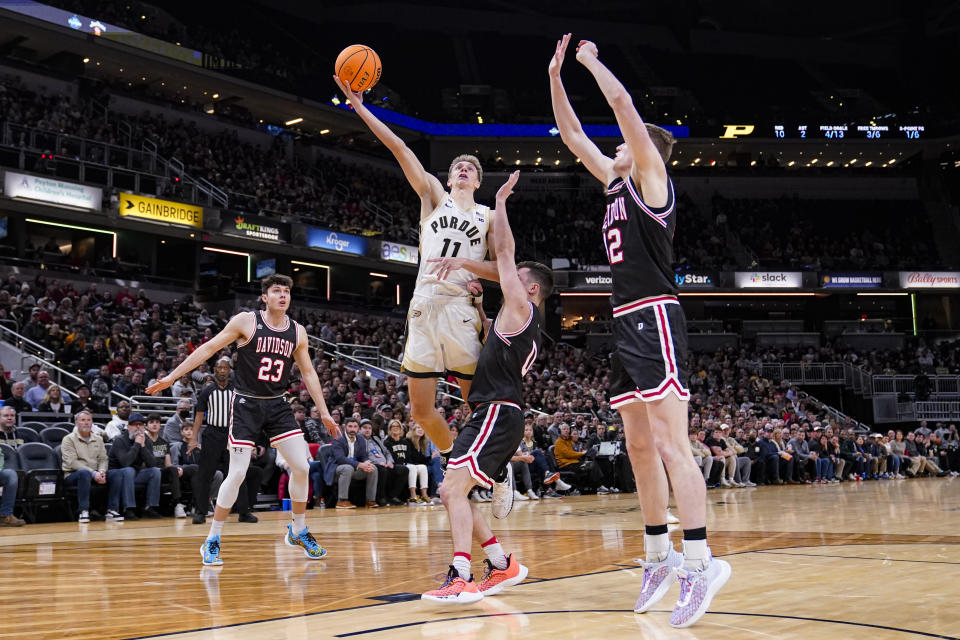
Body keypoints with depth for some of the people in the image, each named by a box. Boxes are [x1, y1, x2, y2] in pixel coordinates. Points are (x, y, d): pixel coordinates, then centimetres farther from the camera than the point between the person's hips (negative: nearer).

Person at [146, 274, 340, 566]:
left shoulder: (297, 331, 3)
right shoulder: (247, 321, -9)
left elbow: (308, 372, 11)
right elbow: (209, 349, -6)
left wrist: (324, 413, 8)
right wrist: (171, 377, -10)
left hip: (278, 405, 4)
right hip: (247, 405, -4)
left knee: (301, 467, -2)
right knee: (237, 474, -8)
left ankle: (299, 531, 19)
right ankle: (212, 541, 7)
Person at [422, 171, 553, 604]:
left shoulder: (521, 308, -2)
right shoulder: (523, 323, 24)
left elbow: (504, 252, -2)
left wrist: (500, 202, 6)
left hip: (496, 413, -10)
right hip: (495, 414, 10)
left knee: (454, 488, -20)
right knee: (450, 493, 11)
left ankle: (460, 579, -29)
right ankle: (503, 565, 16)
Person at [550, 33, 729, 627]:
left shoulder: (651, 177, -1)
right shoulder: (617, 181, 21)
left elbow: (623, 104, -10)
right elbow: (573, 136, 26)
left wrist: (593, 60, 4)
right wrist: (556, 75, 23)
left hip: (654, 319, -9)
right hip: (627, 326, 9)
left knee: (671, 445, -15)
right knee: (640, 447, 10)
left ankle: (699, 562, -16)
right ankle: (660, 555, 18)